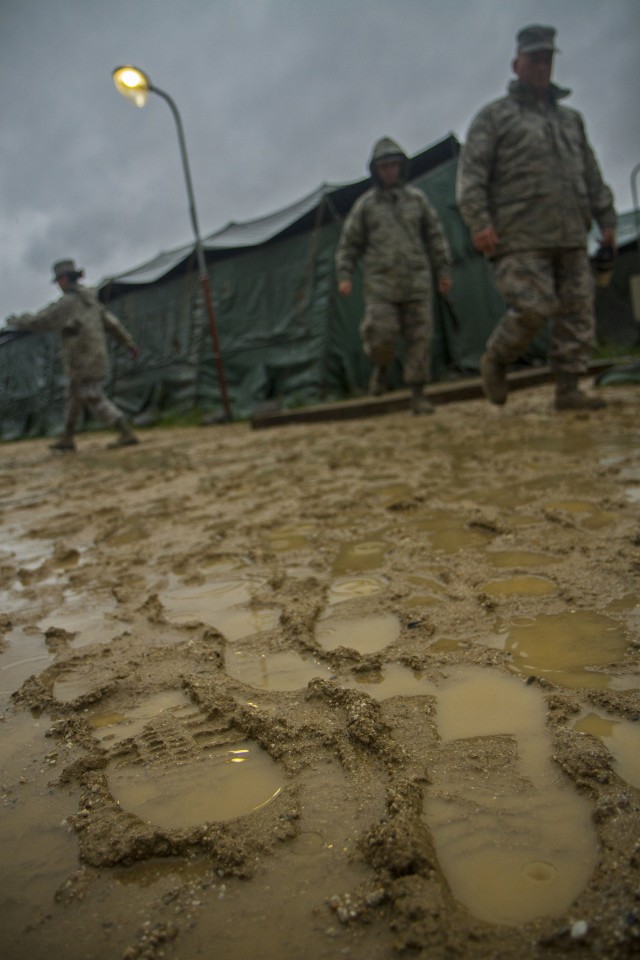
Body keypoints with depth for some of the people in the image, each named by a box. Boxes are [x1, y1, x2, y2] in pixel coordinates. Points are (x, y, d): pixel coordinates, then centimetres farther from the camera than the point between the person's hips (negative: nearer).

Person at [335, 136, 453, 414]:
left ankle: (418, 394, 5)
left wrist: (443, 270, 7)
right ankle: (381, 367, 19)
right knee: (380, 335, -14)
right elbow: (349, 243, 7)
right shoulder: (364, 204, 7)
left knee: (419, 337, -3)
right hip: (381, 284, -1)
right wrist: (344, 276, -4)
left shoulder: (416, 198, 10)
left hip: (416, 282, 2)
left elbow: (434, 235, 12)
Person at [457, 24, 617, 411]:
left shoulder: (571, 117, 26)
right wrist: (479, 221, -16)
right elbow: (472, 173, -3)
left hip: (571, 236, 6)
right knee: (533, 308, -16)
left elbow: (592, 175, 27)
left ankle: (569, 389, 4)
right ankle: (494, 361, 10)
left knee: (578, 311, -1)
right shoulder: (495, 115, 9)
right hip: (521, 236, -6)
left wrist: (607, 219, 18)